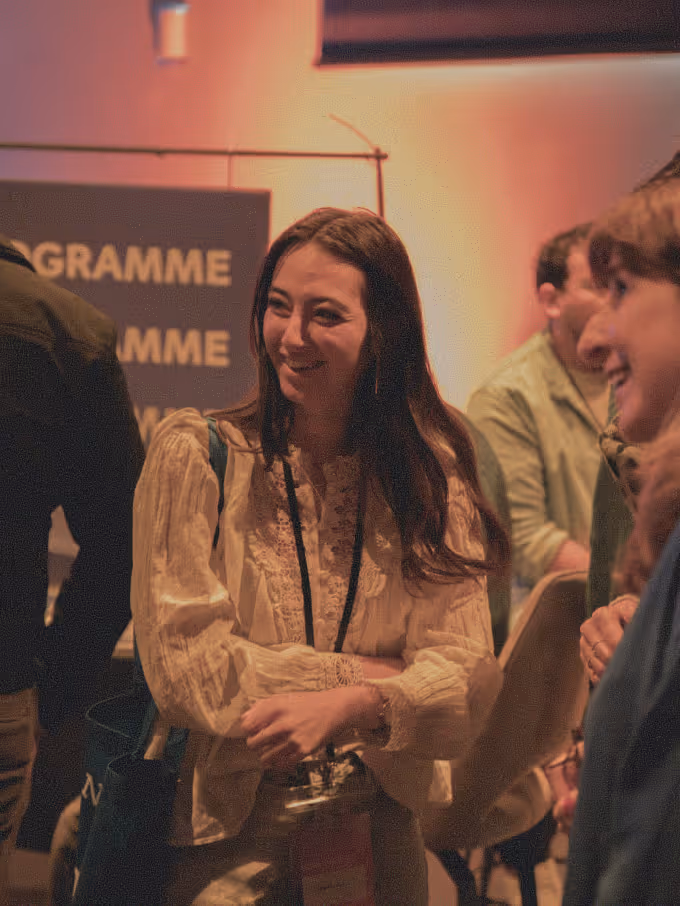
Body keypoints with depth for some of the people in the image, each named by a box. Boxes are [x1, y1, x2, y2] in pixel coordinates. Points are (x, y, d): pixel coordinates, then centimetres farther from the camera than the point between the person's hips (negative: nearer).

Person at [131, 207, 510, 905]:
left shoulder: (434, 474, -1)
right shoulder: (194, 455, -8)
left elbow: (465, 673, -9)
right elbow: (183, 665, -14)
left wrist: (347, 706, -28)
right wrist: (371, 675, -12)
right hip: (227, 832, -2)